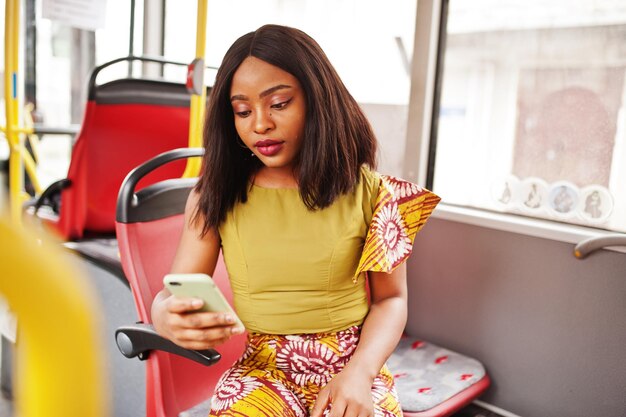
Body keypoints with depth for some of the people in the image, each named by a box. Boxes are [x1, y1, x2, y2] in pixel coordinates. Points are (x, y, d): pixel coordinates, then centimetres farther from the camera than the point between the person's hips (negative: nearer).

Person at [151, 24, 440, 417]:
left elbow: (390, 299, 2)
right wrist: (169, 319, -26)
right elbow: (169, 297, -2)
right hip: (262, 371, 1)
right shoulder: (215, 196, -1)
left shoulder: (368, 192, -3)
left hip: (353, 369, 0)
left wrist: (359, 372, -15)